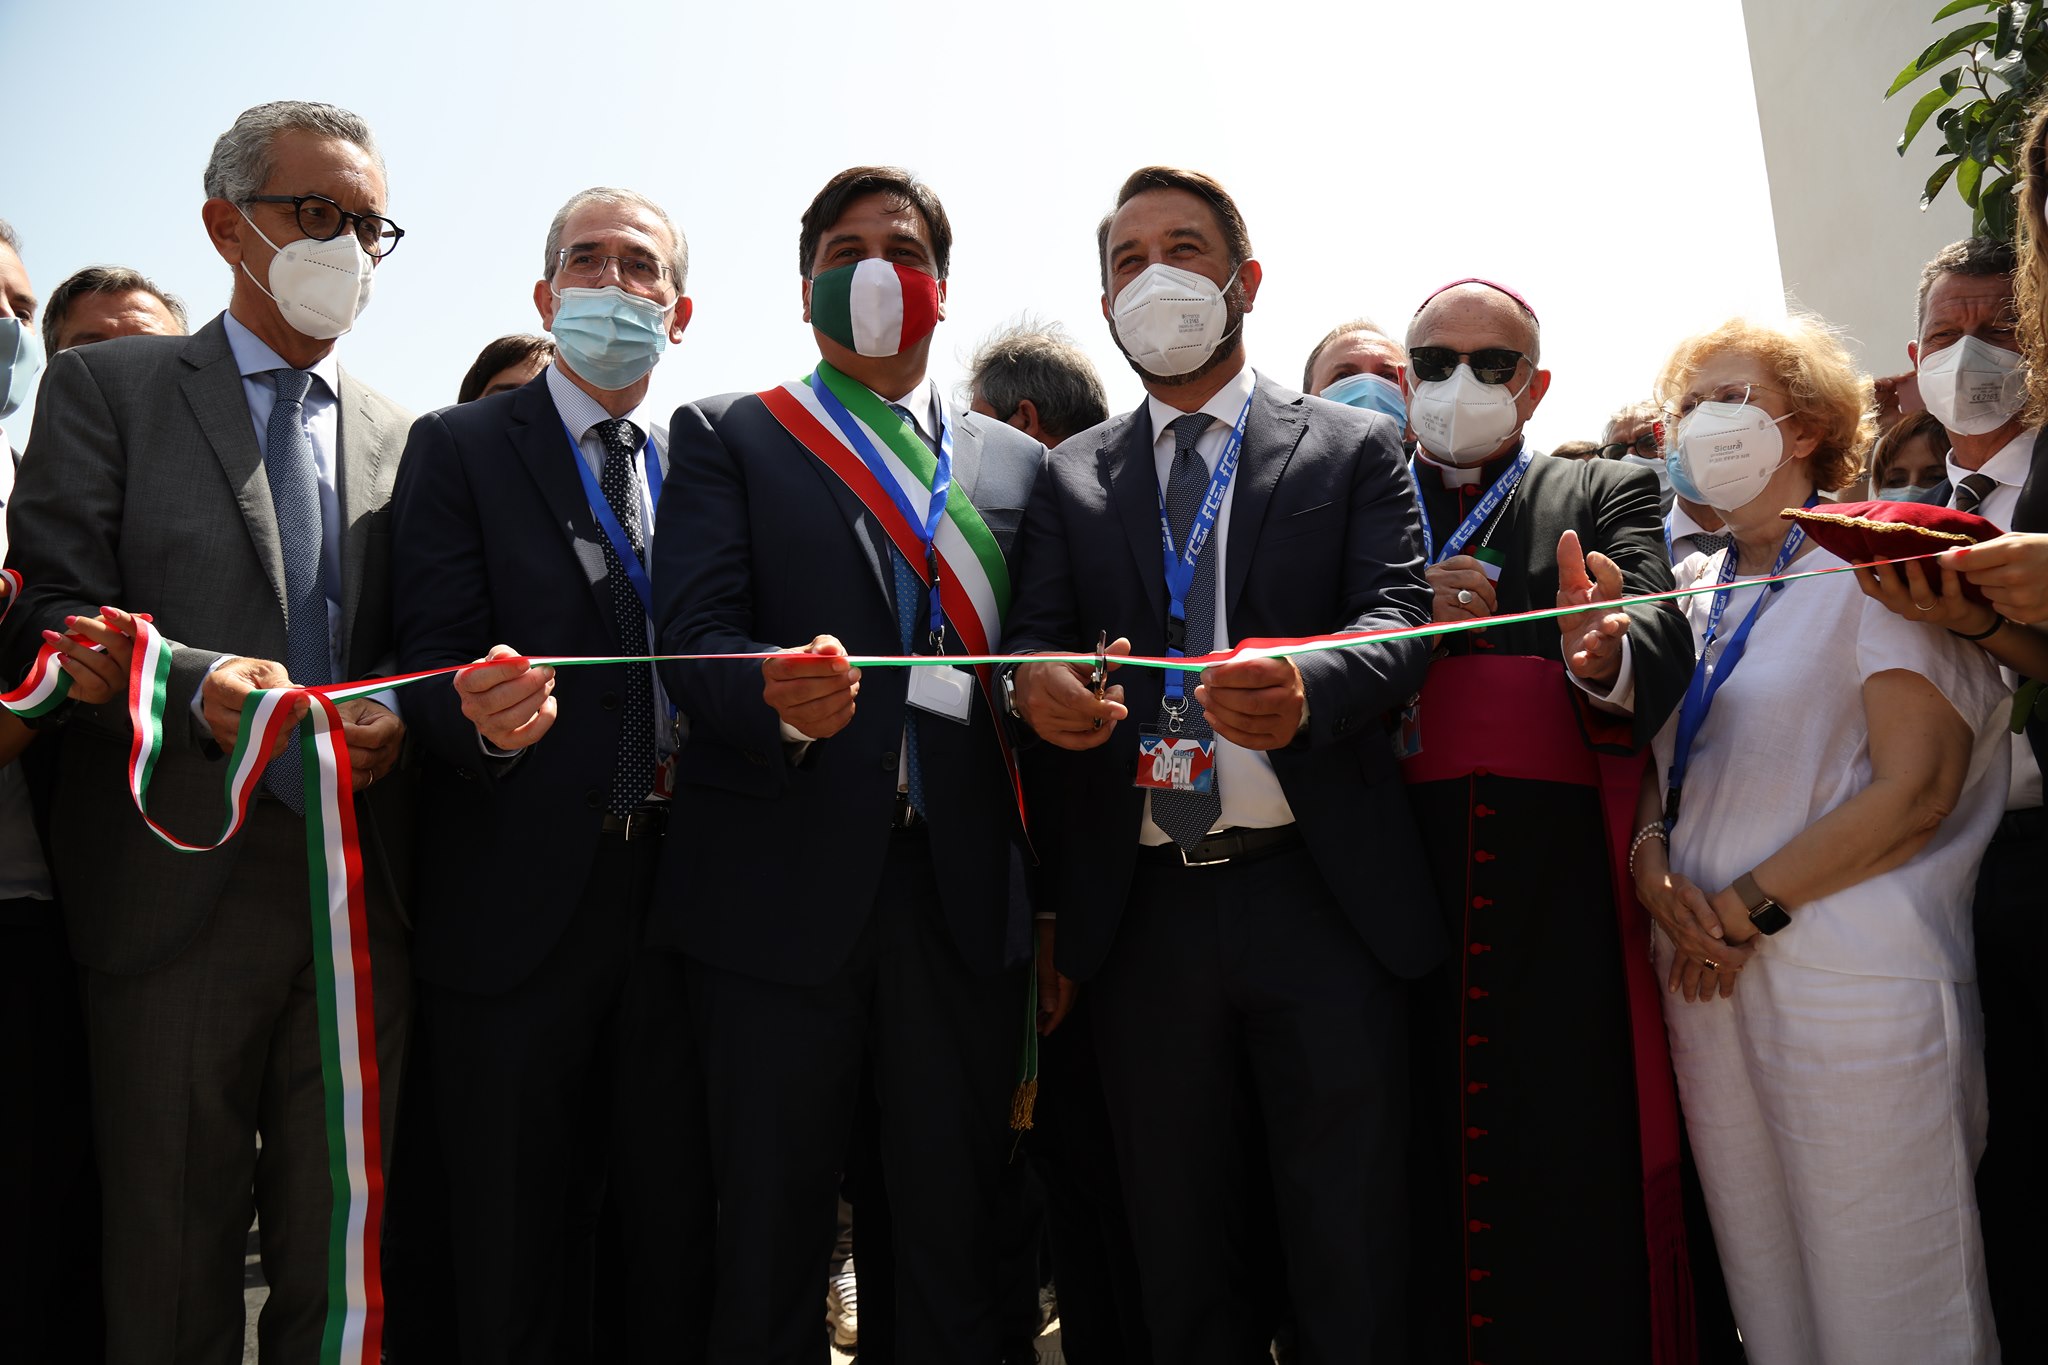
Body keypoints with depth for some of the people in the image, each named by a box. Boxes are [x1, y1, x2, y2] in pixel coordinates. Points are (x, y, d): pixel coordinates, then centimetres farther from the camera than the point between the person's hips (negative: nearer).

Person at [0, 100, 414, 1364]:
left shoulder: (403, 436, 15)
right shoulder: (106, 387, 6)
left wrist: (397, 722, -9)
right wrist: (199, 684, -20)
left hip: (361, 888, 3)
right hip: (182, 882, -2)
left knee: (340, 1260, 11)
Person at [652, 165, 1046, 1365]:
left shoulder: (1016, 464, 15)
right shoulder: (725, 438, 9)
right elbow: (693, 634, -5)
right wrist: (778, 698, -28)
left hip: (966, 897, 2)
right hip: (783, 891, -2)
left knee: (957, 1245, 9)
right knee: (771, 1246, 7)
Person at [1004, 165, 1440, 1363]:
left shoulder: (1358, 447, 7)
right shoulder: (1072, 478, 14)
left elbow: (1401, 617, -6)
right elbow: (1036, 635, 3)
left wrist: (1308, 685, -28)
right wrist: (1037, 682, -23)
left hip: (1321, 900, -2)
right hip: (1142, 914, 2)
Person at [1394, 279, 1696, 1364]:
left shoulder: (1608, 496, 15)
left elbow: (1662, 649, -3)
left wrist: (1601, 658, -26)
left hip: (1556, 896, 0)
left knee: (1568, 1181, -3)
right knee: (1413, 1182, 2)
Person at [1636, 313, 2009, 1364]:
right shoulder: (1691, 590, 15)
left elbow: (1915, 790, -12)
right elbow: (1647, 759, 17)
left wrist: (1742, 909, -12)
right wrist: (1652, 866, -4)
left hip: (1852, 988, -6)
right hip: (1707, 982, 6)